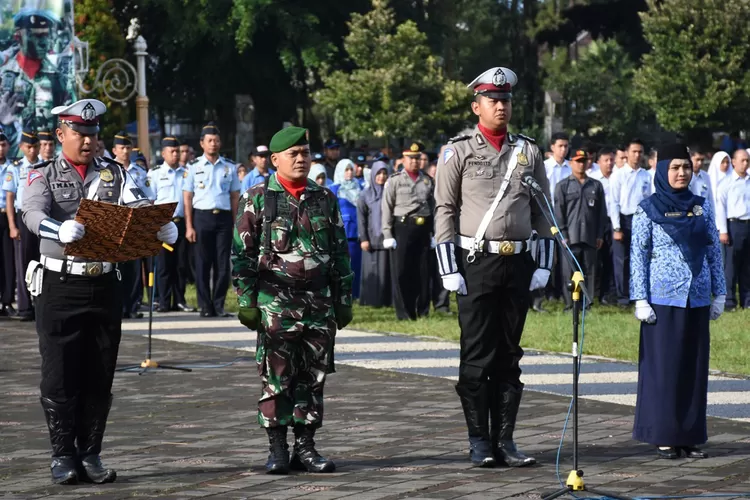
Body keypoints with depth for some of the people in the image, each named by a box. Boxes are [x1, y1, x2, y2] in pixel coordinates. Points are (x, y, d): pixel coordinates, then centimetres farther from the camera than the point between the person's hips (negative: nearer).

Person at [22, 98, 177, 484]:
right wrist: (61, 230, -40)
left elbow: (140, 207, -6)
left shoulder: (115, 174, 10)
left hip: (104, 285, 3)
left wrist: (164, 226, -29)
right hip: (59, 287, -3)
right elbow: (33, 214, -17)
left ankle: (90, 455, 14)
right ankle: (63, 456, 6)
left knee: (99, 376, 6)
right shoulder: (44, 176, 2)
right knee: (59, 376, -2)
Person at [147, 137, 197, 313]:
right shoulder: (155, 173, 4)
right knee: (163, 264, 0)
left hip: (181, 222, 3)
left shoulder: (186, 173, 12)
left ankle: (180, 300, 11)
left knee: (181, 263, 4)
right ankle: (164, 302, 3)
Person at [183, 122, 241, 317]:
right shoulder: (193, 167, 4)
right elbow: (187, 198, 3)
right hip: (202, 216, -2)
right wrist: (189, 226, -4)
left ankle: (219, 305, 8)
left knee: (223, 264, 1)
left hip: (224, 216, 2)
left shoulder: (229, 167, 10)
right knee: (203, 263, 1)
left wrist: (234, 224, 2)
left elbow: (235, 197, 10)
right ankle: (205, 306, 7)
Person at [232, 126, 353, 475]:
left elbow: (340, 253, 16)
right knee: (276, 378, -2)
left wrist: (343, 299, 12)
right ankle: (277, 449, 4)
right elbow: (242, 253, 0)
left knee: (313, 377, 4)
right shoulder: (258, 199, 1)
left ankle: (305, 446, 11)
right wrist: (247, 301, -6)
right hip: (275, 302, -3)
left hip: (319, 302, 4)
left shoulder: (324, 199, 11)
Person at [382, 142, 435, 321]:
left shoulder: (428, 181, 11)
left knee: (423, 272, 6)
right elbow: (387, 209, -2)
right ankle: (404, 313, 4)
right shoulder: (394, 181, 1)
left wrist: (435, 233, 8)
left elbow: (434, 207, 13)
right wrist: (387, 235, -8)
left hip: (423, 229, 3)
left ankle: (423, 311, 14)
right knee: (402, 272, -2)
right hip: (403, 227, -3)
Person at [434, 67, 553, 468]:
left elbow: (543, 212, 11)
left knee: (509, 355, 6)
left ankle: (504, 440, 10)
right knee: (477, 356, -2)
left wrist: (543, 265, 3)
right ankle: (479, 442, 5)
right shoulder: (458, 151, 0)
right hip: (476, 264, -3)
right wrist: (449, 269, -8)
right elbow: (445, 211, -2)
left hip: (519, 264, 3)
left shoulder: (528, 152, 9)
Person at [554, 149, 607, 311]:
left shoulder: (596, 186, 12)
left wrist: (600, 235, 4)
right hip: (571, 237, -2)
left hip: (590, 237, 2)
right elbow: (559, 212, 0)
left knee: (589, 273, 3)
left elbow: (602, 212, 11)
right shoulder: (563, 186, 5)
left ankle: (587, 304, 8)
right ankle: (569, 305, 1)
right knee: (569, 273, -3)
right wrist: (563, 235, -8)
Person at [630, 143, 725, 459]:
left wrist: (719, 294, 8)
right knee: (663, 366, -1)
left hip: (697, 300, 4)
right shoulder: (648, 210, -1)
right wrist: (640, 300, -7)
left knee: (695, 368, 5)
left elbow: (714, 252, 12)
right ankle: (664, 437, 5)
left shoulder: (702, 207, 9)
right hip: (663, 299, -3)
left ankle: (691, 436, 11)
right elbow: (638, 256, -2)